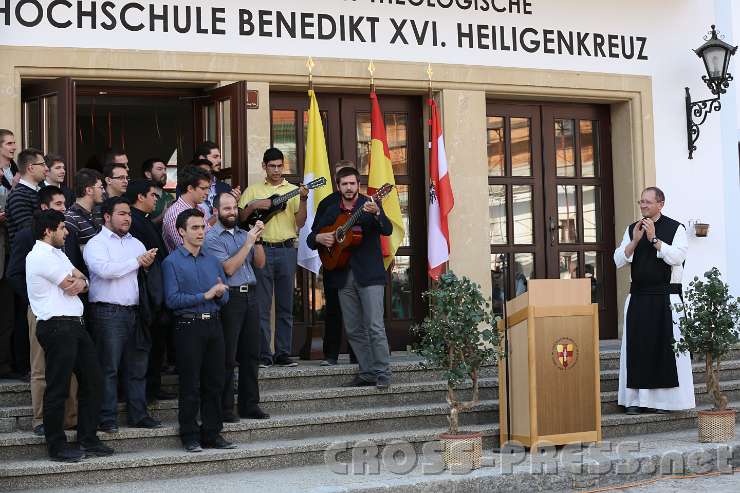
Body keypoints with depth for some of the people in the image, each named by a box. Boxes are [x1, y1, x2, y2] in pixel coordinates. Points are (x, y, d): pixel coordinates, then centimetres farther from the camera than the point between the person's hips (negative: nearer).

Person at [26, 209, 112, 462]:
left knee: (92, 380, 11)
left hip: (75, 326, 10)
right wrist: (78, 280, 11)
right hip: (57, 327, -10)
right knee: (57, 389, -2)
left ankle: (88, 439, 19)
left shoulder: (56, 253, 20)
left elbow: (82, 282, 15)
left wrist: (79, 281, -8)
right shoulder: (41, 256, -12)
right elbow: (71, 287, -12)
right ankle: (57, 446, 7)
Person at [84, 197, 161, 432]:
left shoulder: (136, 243, 20)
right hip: (108, 313, -6)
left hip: (135, 312, 6)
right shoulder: (96, 243, 0)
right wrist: (137, 261, -10)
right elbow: (105, 270, -18)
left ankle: (138, 415, 14)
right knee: (108, 368, -4)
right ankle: (107, 418, 0)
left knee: (137, 367, 8)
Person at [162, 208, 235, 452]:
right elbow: (172, 299, -12)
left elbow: (225, 297, 16)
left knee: (215, 382, 8)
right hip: (188, 325, -5)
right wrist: (205, 296, -12)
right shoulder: (172, 262, -2)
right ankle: (190, 437, 8)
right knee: (190, 385, -1)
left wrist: (220, 293, -7)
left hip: (213, 324, 5)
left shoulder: (213, 261, 16)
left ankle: (212, 433, 16)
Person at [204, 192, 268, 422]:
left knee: (251, 354, 10)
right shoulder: (212, 238, -5)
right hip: (229, 297, -6)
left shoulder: (243, 233, 15)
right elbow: (228, 268, -14)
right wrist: (248, 243, -12)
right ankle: (224, 408, 5)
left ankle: (249, 404, 18)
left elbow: (259, 263, 11)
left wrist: (258, 240, -3)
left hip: (250, 295, 6)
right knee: (227, 357, -2)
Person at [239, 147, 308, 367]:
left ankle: (283, 353, 9)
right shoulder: (253, 191, 11)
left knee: (285, 306, 4)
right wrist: (253, 206, -9)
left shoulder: (293, 190, 11)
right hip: (262, 250, -1)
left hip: (287, 250, 1)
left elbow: (300, 223, 2)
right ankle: (263, 354, 2)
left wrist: (303, 200, -11)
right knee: (261, 306, -2)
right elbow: (239, 218, 6)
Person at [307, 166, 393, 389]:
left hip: (369, 274, -5)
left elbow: (387, 230, -16)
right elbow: (310, 239, 17)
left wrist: (376, 213, -36)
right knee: (353, 330, 7)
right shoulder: (331, 211, 13)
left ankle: (382, 374, -4)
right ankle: (367, 372, 14)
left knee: (375, 326, -10)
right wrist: (319, 238, -6)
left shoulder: (369, 205, -1)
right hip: (343, 276, 5)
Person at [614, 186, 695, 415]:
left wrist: (654, 239, -15)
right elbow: (618, 260, 4)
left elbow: (677, 257, -13)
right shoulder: (632, 229, 12)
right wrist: (635, 240, -8)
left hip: (666, 297, -4)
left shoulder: (675, 228, 0)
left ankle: (664, 399, 3)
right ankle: (636, 399, 6)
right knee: (637, 346, 2)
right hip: (638, 296, 4)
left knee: (666, 346, -4)